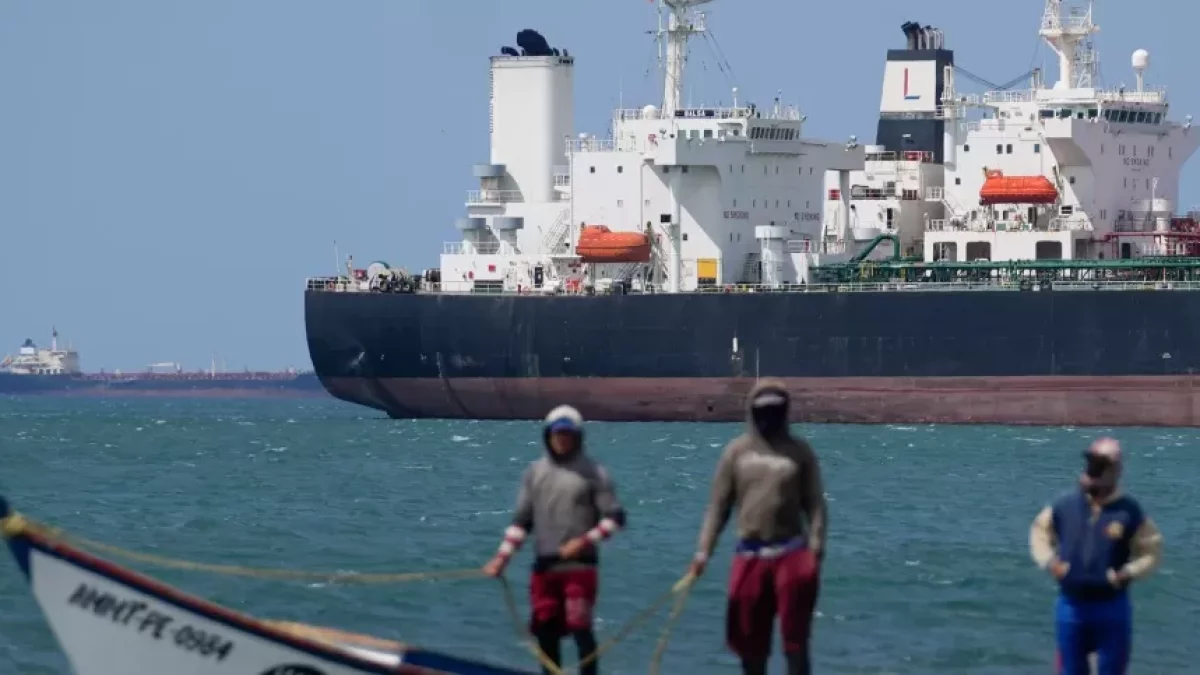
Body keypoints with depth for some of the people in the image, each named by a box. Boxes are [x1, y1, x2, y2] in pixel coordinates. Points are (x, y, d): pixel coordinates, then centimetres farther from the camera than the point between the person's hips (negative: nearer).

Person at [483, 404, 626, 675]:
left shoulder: (593, 473, 1)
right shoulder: (535, 472, 12)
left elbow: (615, 517, -1)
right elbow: (521, 521, 14)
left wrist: (585, 541, -14)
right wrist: (502, 557, 6)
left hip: (579, 565, -4)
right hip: (543, 566, 4)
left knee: (580, 628, -12)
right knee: (545, 631, 6)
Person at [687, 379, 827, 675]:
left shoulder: (800, 451, 4)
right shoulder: (737, 451, 6)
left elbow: (815, 504, 1)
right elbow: (719, 505, 7)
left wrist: (816, 549, -10)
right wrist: (703, 551, -2)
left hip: (791, 552, -2)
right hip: (750, 554, 2)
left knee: (795, 639, -6)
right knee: (750, 641, 7)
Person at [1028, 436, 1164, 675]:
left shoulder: (1128, 512, -10)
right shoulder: (1066, 505, -2)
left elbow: (1151, 550, -3)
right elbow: (1040, 531, 13)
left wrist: (1128, 573, -17)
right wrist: (1048, 560, -3)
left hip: (1111, 608, -3)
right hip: (1070, 605, 3)